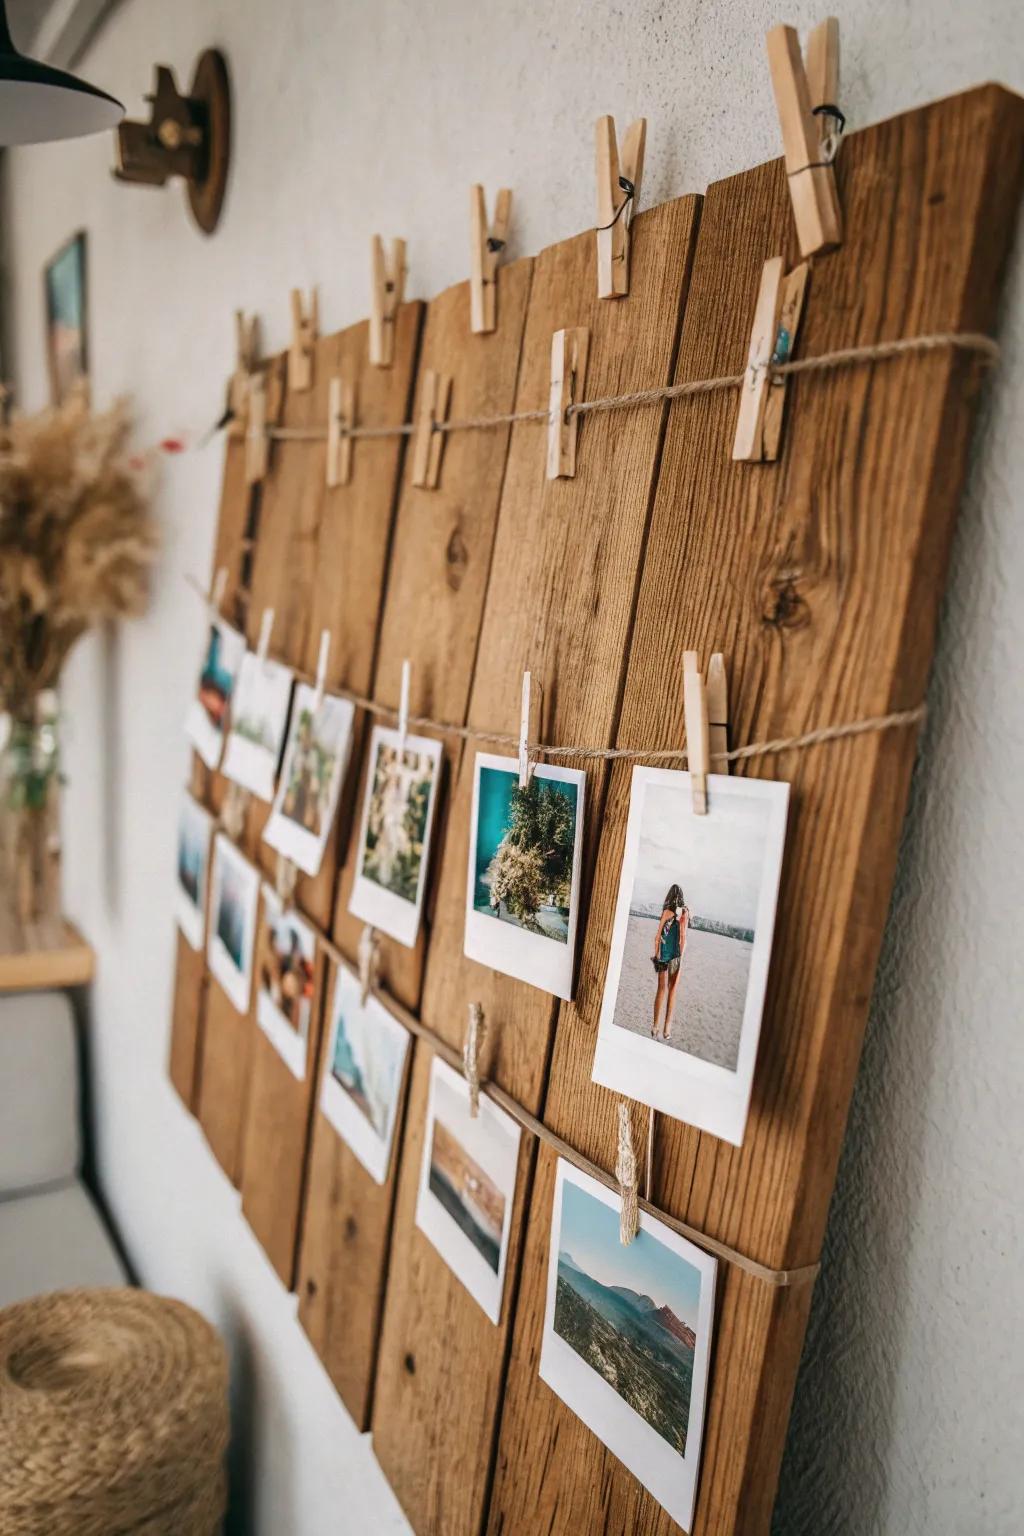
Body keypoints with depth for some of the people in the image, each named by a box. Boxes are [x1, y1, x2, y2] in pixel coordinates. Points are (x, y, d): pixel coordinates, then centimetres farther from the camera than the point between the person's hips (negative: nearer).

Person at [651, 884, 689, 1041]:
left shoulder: (666, 910, -4)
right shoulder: (685, 912, -4)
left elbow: (658, 935, -5)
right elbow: (683, 937, -7)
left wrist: (656, 953, 2)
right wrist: (681, 956, -5)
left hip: (663, 953, 1)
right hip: (676, 954, -1)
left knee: (661, 989, 9)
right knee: (672, 990, 6)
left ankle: (655, 1026, 9)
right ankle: (667, 1028, 3)